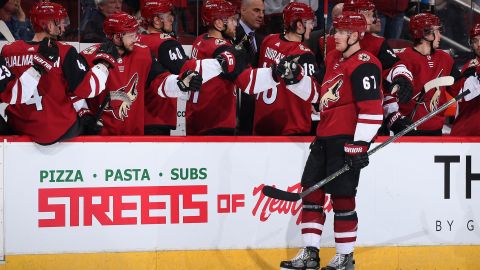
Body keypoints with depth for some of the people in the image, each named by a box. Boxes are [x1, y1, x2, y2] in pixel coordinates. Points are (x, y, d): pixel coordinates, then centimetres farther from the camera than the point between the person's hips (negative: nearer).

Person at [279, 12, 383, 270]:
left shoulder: (364, 65, -13)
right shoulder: (333, 58, 17)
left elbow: (371, 109, -18)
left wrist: (360, 144, -21)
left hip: (346, 139, -9)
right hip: (325, 137, 9)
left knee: (341, 196, -5)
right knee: (311, 191, 6)